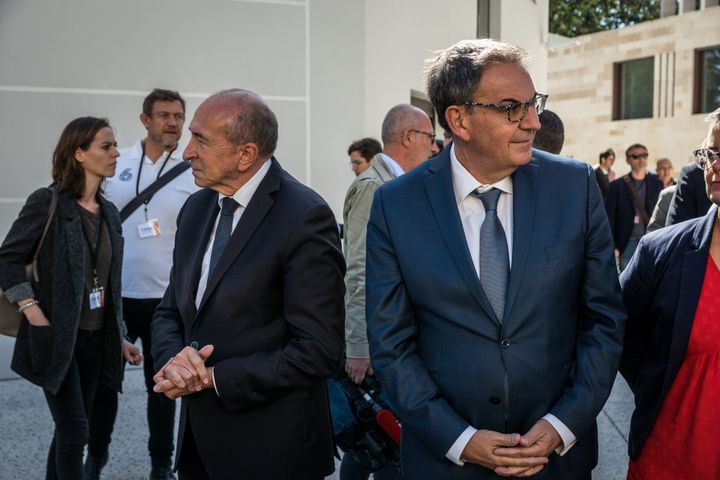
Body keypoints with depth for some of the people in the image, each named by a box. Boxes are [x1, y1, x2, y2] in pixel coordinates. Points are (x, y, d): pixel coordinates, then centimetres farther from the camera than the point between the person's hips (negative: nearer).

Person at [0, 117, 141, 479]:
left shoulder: (109, 213, 9)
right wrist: (35, 316, -16)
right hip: (56, 338, -6)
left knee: (69, 430, 13)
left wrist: (120, 338, 12)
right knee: (74, 430, -7)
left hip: (95, 338, 6)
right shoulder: (47, 202, -10)